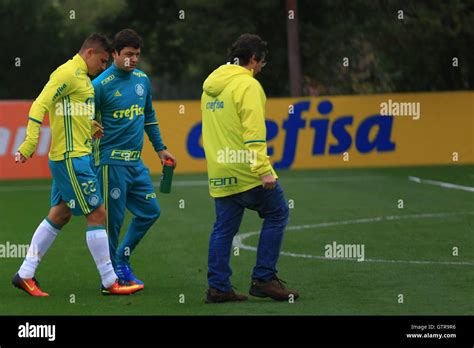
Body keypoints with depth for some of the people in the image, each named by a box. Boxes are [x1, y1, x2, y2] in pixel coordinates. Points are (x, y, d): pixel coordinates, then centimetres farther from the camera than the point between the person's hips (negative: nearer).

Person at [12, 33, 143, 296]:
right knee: (97, 214, -6)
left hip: (75, 157, 10)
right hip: (71, 157, -10)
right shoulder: (68, 73, -13)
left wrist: (90, 129, 10)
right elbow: (39, 107, -20)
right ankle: (109, 282, -2)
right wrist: (29, 145, -27)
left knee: (59, 215, 12)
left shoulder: (80, 76, 18)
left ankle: (25, 274, 16)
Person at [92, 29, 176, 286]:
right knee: (113, 219, -3)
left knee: (150, 211, 9)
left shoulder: (142, 80, 10)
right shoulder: (101, 85, -10)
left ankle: (122, 260, 23)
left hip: (136, 161, 7)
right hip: (112, 162, -7)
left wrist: (160, 148, 24)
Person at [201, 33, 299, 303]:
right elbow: (253, 132, -19)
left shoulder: (211, 86, 16)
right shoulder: (247, 84, -10)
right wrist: (264, 170, -22)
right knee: (277, 214, 4)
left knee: (224, 228, 10)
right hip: (246, 170, -8)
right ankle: (264, 278, -1)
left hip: (219, 174, 8)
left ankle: (218, 286, 7)